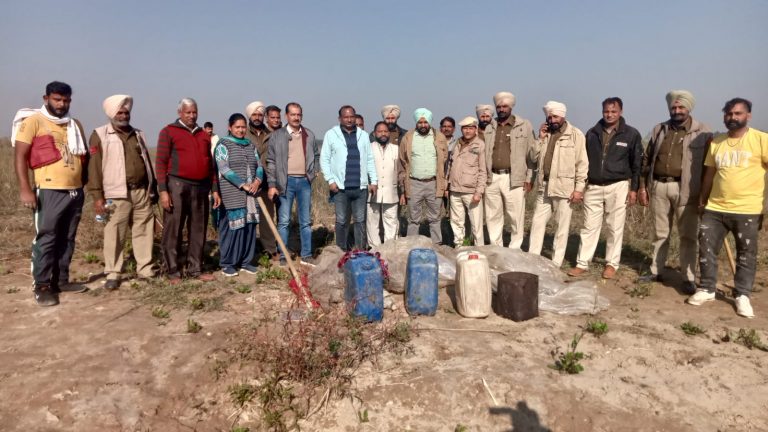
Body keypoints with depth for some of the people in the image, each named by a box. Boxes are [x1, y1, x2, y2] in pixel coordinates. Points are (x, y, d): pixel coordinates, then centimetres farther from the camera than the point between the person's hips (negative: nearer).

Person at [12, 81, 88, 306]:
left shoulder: (75, 125, 16)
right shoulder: (33, 120, -1)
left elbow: (84, 156, 23)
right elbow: (20, 156, -6)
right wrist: (25, 189, -14)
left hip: (76, 191, 6)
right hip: (50, 191, -5)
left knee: (67, 239, 10)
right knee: (46, 239, -2)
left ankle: (61, 280, 20)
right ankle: (42, 286, 6)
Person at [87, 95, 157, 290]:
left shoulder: (138, 134, 17)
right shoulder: (100, 135, 1)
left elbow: (147, 162, 19)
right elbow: (94, 167, -4)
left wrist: (154, 189, 17)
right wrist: (97, 196, -10)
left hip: (142, 192, 5)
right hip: (117, 194, -4)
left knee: (144, 231, 7)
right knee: (114, 235, -3)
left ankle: (145, 268, 16)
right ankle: (113, 274, 6)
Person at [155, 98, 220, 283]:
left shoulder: (204, 135, 17)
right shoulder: (168, 132, 1)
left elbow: (210, 164, 18)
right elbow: (160, 162, -5)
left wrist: (215, 189, 12)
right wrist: (163, 190, -13)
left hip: (201, 187, 5)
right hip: (177, 186, -5)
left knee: (198, 230, 9)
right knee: (173, 231, 0)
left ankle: (195, 269, 18)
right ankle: (173, 272, 8)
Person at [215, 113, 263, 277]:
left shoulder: (251, 145, 15)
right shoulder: (223, 145, -3)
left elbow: (259, 166, 11)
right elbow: (224, 169, -12)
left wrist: (257, 181, -10)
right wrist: (243, 184, -17)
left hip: (250, 194, 6)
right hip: (231, 194, -5)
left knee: (249, 226, 7)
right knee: (231, 226, -3)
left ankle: (245, 261, 17)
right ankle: (227, 263, 8)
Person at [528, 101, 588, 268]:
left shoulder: (575, 134, -5)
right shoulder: (545, 133, 10)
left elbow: (582, 163, -8)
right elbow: (532, 157, 6)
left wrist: (579, 188, -13)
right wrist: (540, 139, -6)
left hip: (564, 187, -5)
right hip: (544, 186, 5)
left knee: (562, 226, 3)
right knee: (537, 222, 7)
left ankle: (556, 263, 10)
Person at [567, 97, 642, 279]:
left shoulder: (631, 134, 0)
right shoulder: (592, 133, 6)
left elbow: (637, 163, 2)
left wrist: (634, 188, -2)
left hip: (617, 187, -2)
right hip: (593, 187, 2)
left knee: (615, 228, 4)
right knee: (589, 227, 4)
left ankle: (612, 264, 17)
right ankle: (582, 263, 9)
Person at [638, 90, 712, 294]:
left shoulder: (702, 132, -2)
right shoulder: (659, 130, 9)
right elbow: (647, 159, 12)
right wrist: (642, 186, 8)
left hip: (686, 189, -3)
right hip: (659, 186, 4)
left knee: (687, 235, 3)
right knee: (660, 233, 13)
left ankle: (688, 278, 11)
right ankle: (656, 271, 23)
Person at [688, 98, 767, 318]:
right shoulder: (716, 142, 8)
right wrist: (702, 200, 14)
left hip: (747, 210, -3)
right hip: (715, 208, 4)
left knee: (746, 255, 8)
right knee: (706, 249, 6)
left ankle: (742, 296, 21)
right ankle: (707, 289, 20)